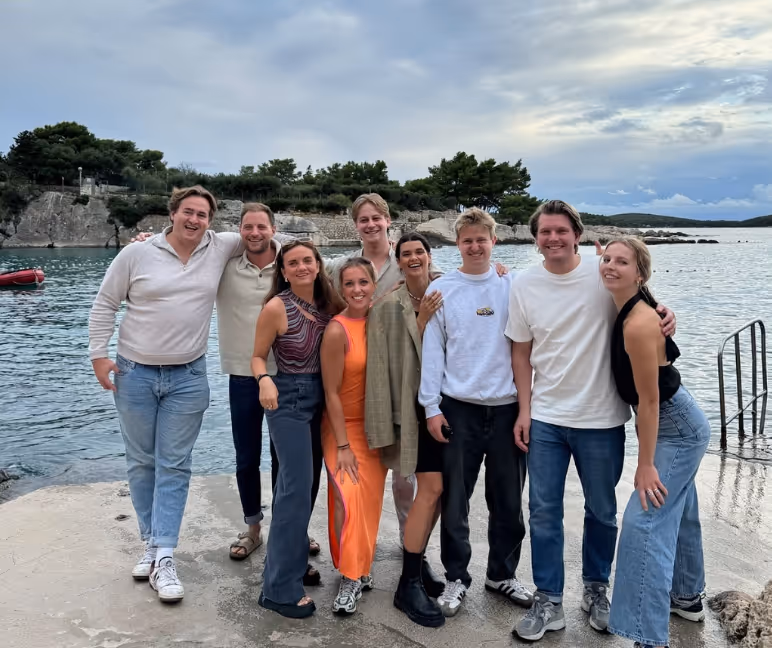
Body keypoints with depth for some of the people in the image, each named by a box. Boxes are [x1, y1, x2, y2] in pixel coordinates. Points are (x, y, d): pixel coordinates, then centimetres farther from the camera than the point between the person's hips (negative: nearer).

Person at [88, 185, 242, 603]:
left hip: (188, 377, 0)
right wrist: (98, 354, -3)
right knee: (142, 462, 10)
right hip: (134, 373, 0)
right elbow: (104, 305, 2)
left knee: (174, 466, 1)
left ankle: (163, 557, 5)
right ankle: (152, 541, 25)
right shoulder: (136, 254, -5)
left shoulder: (219, 250, -1)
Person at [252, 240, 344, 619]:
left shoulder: (328, 303, 2)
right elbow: (258, 356, -7)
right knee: (298, 487, -10)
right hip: (288, 399, -6)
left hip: (320, 399, 7)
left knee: (295, 484, 18)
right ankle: (280, 589, -1)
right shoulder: (276, 307, -14)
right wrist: (264, 381, -27)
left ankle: (292, 562, 34)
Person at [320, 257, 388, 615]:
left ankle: (362, 568, 30)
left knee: (370, 500, 11)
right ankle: (350, 577, 3)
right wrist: (343, 446, -13)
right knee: (349, 500, -15)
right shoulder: (337, 331, -18)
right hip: (343, 425, -5)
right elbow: (331, 393, -14)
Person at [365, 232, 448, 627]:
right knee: (432, 488, -9)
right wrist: (422, 320, -17)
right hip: (416, 404, -5)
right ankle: (408, 585, 3)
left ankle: (417, 560, 30)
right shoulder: (389, 306, -6)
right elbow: (384, 364, -9)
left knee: (438, 489, 10)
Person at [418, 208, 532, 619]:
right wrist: (431, 407, -3)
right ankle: (456, 578, 22)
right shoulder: (441, 289, 1)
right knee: (454, 500, 6)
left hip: (508, 407, 1)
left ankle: (502, 574, 29)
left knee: (508, 500, 11)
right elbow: (431, 350, 0)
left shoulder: (513, 287, 3)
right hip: (458, 408, -1)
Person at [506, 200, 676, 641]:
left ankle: (596, 589, 37)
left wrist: (664, 318, -16)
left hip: (601, 419, -1)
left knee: (602, 511, 15)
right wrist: (525, 409, 2)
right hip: (545, 419, 1)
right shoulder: (525, 285, -1)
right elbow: (522, 352, 5)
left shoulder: (605, 274, -8)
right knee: (544, 511, 7)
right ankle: (549, 602, 22)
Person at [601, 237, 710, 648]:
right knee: (676, 511, 23)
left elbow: (649, 399, -25)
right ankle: (687, 597, 43)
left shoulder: (638, 324, -28)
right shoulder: (628, 310, -2)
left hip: (676, 428, -10)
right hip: (679, 424, 10)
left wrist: (645, 465, -20)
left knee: (644, 522, -11)